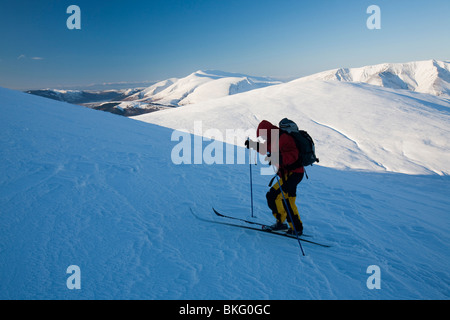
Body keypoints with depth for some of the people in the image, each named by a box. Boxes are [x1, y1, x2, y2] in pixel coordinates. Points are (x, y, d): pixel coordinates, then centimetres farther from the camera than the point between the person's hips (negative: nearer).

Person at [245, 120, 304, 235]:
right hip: (290, 174, 10)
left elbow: (293, 155, -31)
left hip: (292, 174, -10)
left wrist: (278, 159, -43)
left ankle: (280, 222, -8)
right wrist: (254, 145, 24)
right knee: (288, 202, 14)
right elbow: (267, 149, 31)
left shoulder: (283, 138, -18)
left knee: (272, 195, -16)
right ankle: (297, 228, 23)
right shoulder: (275, 140, 12)